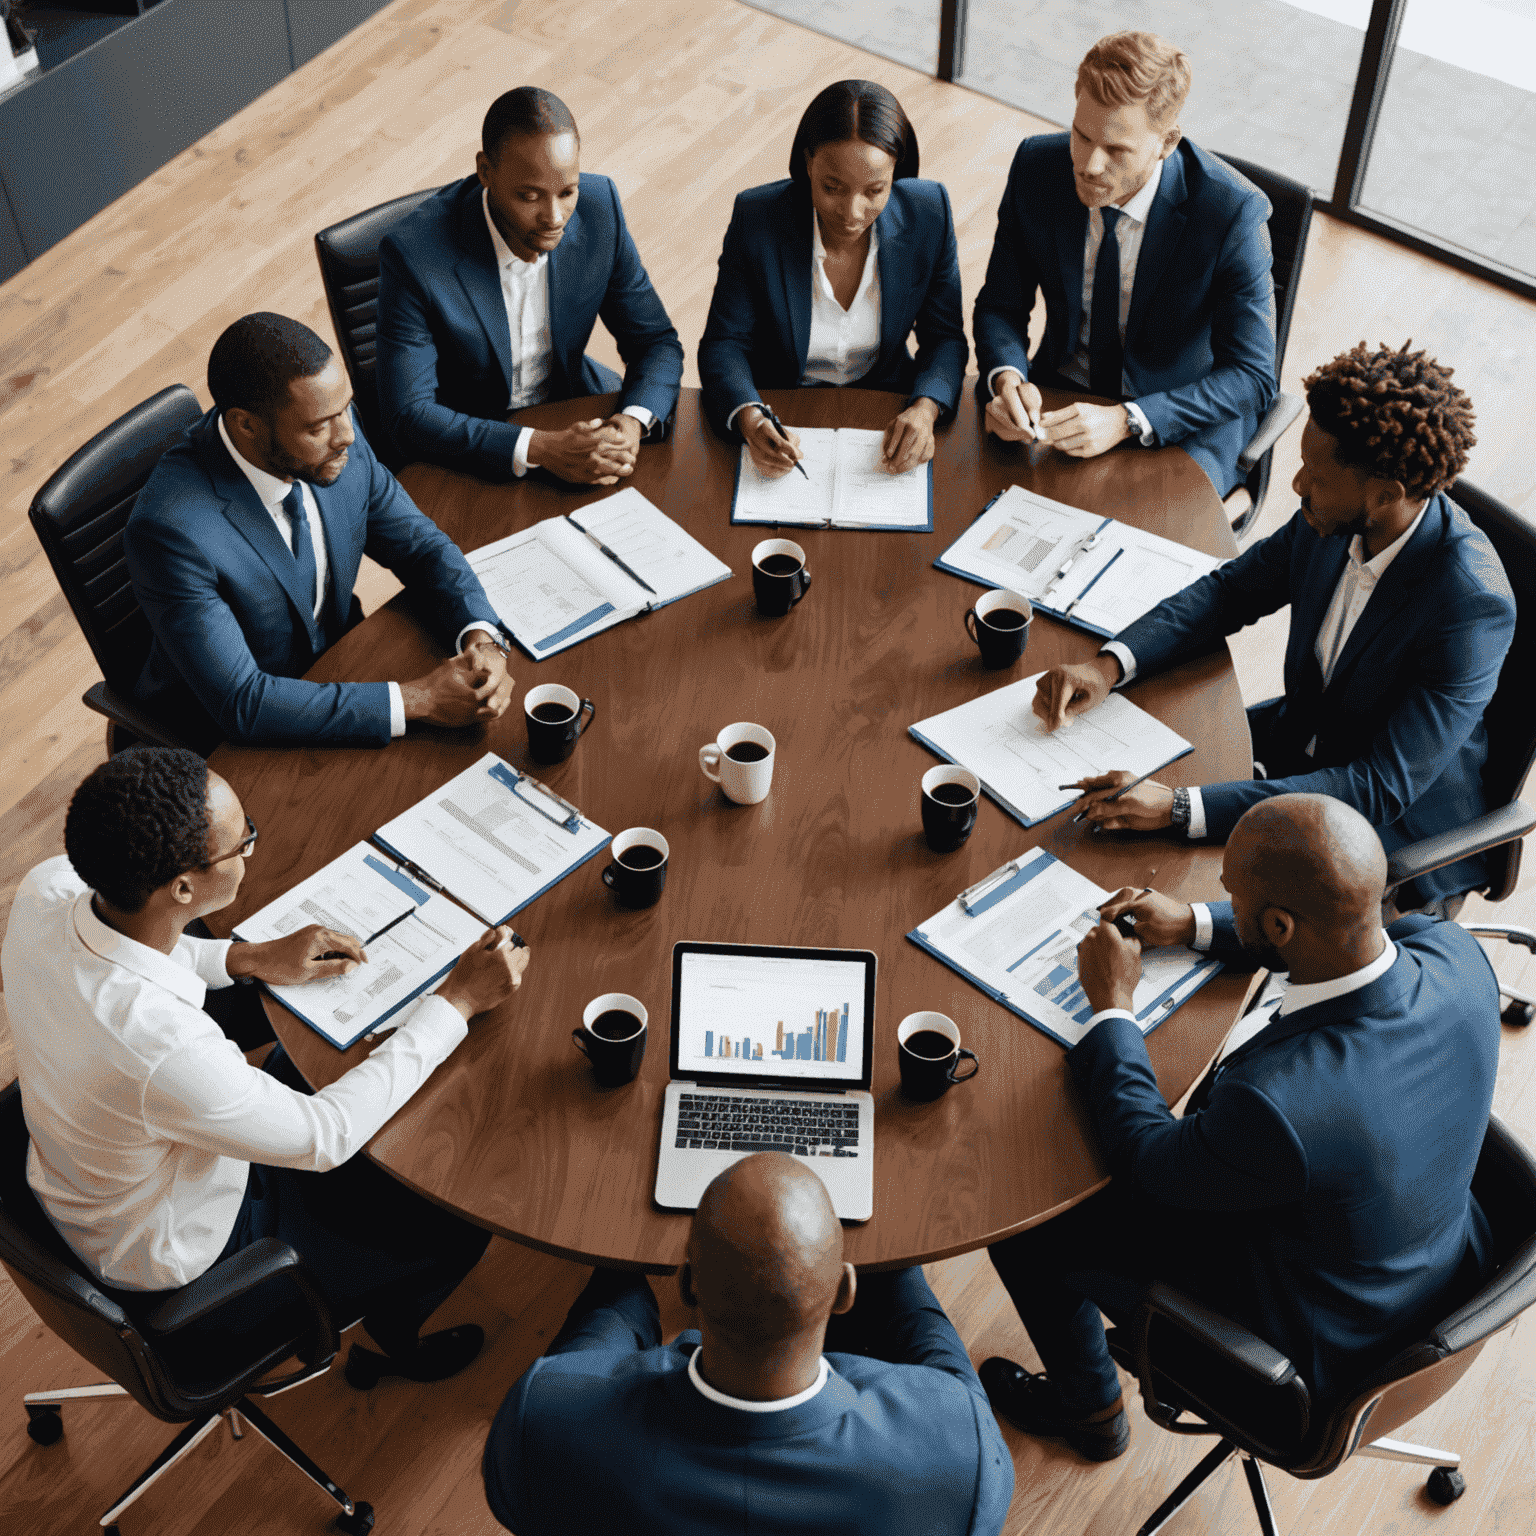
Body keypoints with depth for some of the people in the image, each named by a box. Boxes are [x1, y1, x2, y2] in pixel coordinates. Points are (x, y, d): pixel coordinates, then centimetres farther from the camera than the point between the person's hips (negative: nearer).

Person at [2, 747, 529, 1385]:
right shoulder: (167, 1050, -45)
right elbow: (323, 1137, -28)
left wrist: (248, 958, -7)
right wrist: (459, 999, -24)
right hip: (178, 1271, -7)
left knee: (323, 1060, 24)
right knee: (458, 1229, 7)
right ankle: (393, 1336, 44)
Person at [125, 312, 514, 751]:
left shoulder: (335, 438, -14)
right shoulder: (172, 526, -32)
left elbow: (420, 546, -2)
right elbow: (240, 702, -31)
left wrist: (482, 639, -22)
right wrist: (415, 700, -32)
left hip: (336, 673, 6)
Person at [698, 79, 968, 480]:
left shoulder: (929, 214, -12)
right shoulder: (756, 218, -16)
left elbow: (944, 337, -3)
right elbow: (724, 343, -11)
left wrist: (924, 409, -25)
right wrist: (749, 421, -33)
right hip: (781, 421, -1)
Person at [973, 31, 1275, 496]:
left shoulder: (1232, 212, -22)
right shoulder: (1037, 166, -11)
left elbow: (1252, 376, -18)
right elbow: (1000, 306, -1)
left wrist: (1126, 421, -32)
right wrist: (1007, 378, -25)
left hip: (1182, 427, -4)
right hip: (1060, 397, 4)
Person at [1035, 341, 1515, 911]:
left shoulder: (1471, 606, -34)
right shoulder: (1332, 519, -14)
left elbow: (1383, 789, -35)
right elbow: (1231, 590, 2)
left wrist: (1181, 808, -43)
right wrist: (1109, 664, -17)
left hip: (1401, 825, -7)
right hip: (1304, 736, 7)